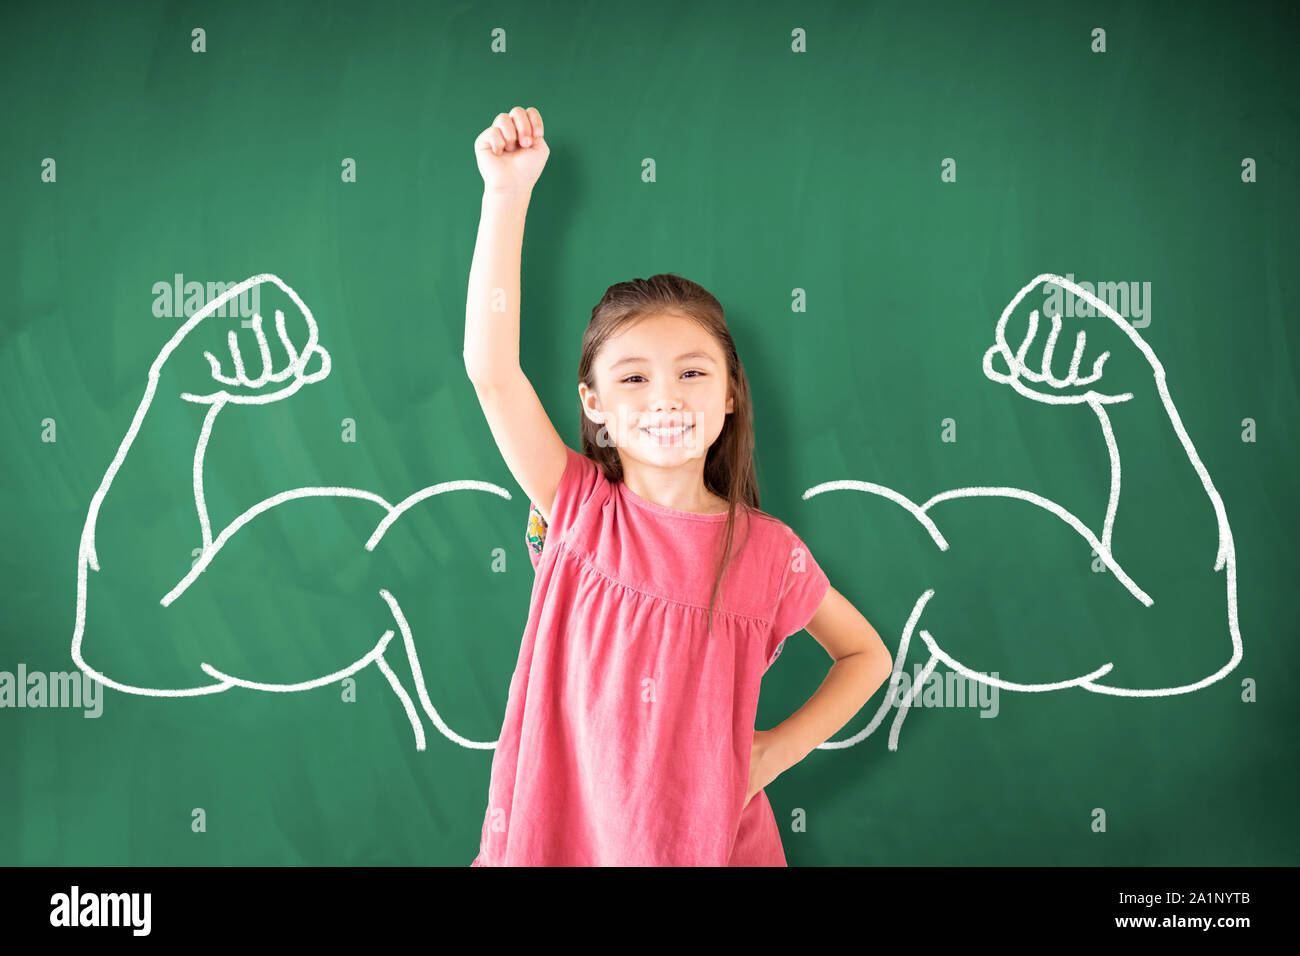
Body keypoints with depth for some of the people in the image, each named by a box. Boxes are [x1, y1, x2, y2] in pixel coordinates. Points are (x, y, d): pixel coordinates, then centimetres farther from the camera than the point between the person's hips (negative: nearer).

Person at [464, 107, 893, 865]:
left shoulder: (767, 553, -6)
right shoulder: (578, 510, -7)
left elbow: (867, 655, 9)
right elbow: (493, 370, -19)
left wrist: (779, 750, -4)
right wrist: (508, 194, -22)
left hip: (709, 840, 0)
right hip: (559, 833, 0)